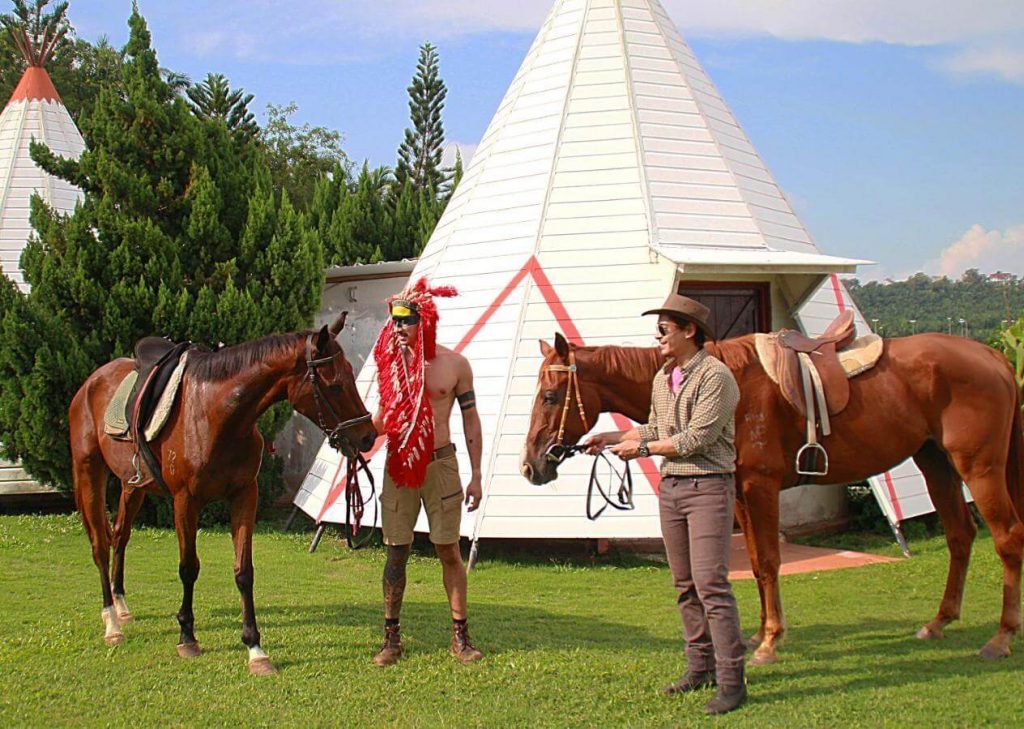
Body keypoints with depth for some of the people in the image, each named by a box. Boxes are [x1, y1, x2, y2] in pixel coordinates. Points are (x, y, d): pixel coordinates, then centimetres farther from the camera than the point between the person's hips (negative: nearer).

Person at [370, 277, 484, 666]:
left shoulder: (454, 364, -2)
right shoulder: (389, 362, 4)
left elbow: (470, 419, 2)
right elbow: (384, 416, 12)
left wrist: (476, 476, -1)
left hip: (440, 463, -2)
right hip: (398, 466, 2)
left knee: (449, 551, 3)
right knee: (396, 553, 6)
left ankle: (460, 636, 14)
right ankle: (391, 637, 15)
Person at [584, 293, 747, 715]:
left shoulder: (715, 376, -14)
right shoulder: (662, 378, 13)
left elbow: (696, 439, -19)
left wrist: (641, 449, -12)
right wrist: (611, 438, 15)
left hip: (708, 486, -8)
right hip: (670, 488, 8)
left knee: (711, 585, -11)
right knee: (685, 585, 13)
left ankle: (731, 682, -7)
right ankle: (700, 667, 23)